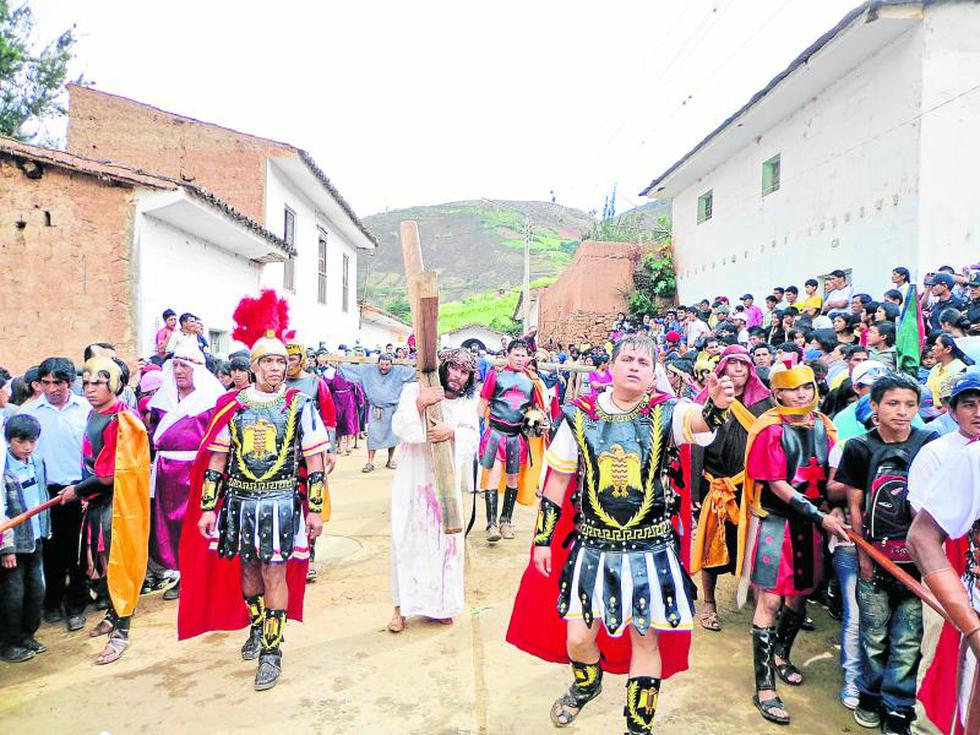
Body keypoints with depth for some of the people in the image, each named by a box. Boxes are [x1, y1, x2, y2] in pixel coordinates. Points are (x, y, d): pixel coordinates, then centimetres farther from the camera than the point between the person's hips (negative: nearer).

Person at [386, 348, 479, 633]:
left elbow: (472, 438, -4)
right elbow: (400, 427, -10)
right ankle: (402, 606, 10)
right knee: (408, 540, 1)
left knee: (445, 540, 7)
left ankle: (440, 603, 21)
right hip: (413, 481, -3)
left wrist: (452, 432, -24)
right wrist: (419, 404, -25)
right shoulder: (414, 390, 0)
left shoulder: (467, 403, 10)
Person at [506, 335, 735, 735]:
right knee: (577, 639, 7)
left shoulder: (665, 412, -7)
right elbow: (556, 481, 4)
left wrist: (717, 405, -53)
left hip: (651, 549, -1)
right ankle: (586, 685, 44)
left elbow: (699, 420, -30)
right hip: (592, 547, 1)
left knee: (646, 639, 10)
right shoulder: (580, 416, -3)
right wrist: (542, 538, 5)